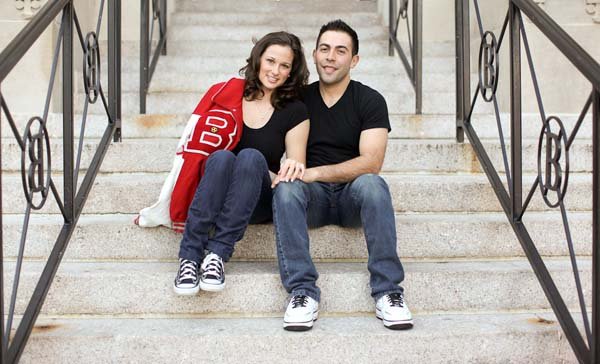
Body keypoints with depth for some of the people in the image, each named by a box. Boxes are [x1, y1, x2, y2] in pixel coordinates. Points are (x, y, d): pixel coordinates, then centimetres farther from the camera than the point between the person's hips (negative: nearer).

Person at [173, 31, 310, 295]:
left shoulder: (294, 112, 6)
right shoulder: (223, 95, 5)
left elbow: (296, 173, 7)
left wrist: (293, 169, -19)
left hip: (257, 204, 0)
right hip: (210, 197, 0)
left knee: (252, 157, -31)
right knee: (222, 157, -33)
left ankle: (218, 253, -35)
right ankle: (189, 256, -37)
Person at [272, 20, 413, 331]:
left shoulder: (370, 101, -1)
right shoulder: (299, 99, 9)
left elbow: (371, 162, -14)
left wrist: (315, 173, -21)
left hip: (352, 194, -2)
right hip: (314, 198, 2)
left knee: (371, 183, -35)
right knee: (286, 188, -31)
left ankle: (387, 292, -34)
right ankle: (303, 292, -35)